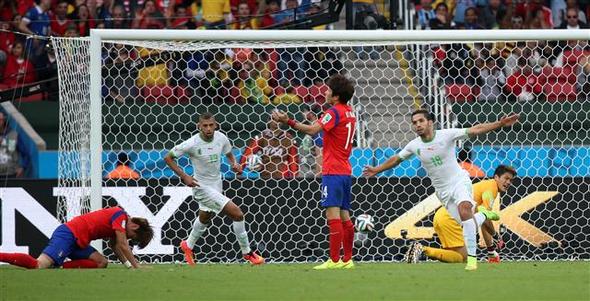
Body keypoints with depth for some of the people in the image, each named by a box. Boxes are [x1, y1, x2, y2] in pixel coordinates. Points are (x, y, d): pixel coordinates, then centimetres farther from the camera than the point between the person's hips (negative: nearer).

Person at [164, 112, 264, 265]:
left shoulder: (221, 138, -8)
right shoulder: (192, 144, -23)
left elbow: (228, 153, 13)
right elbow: (168, 158, -13)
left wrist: (234, 164, -10)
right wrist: (184, 176, -23)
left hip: (216, 184, 7)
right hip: (202, 187, -7)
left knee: (205, 218, 29)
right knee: (237, 213, -16)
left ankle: (188, 245, 55)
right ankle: (247, 252, 0)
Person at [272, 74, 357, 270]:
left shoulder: (335, 112, -12)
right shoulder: (349, 113, 15)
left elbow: (312, 130, -22)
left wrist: (288, 121, -23)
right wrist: (315, 121, 19)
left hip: (333, 171, -10)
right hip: (345, 171, 10)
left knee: (333, 215, -12)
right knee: (344, 216, 11)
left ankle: (334, 260, -16)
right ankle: (347, 259, 13)